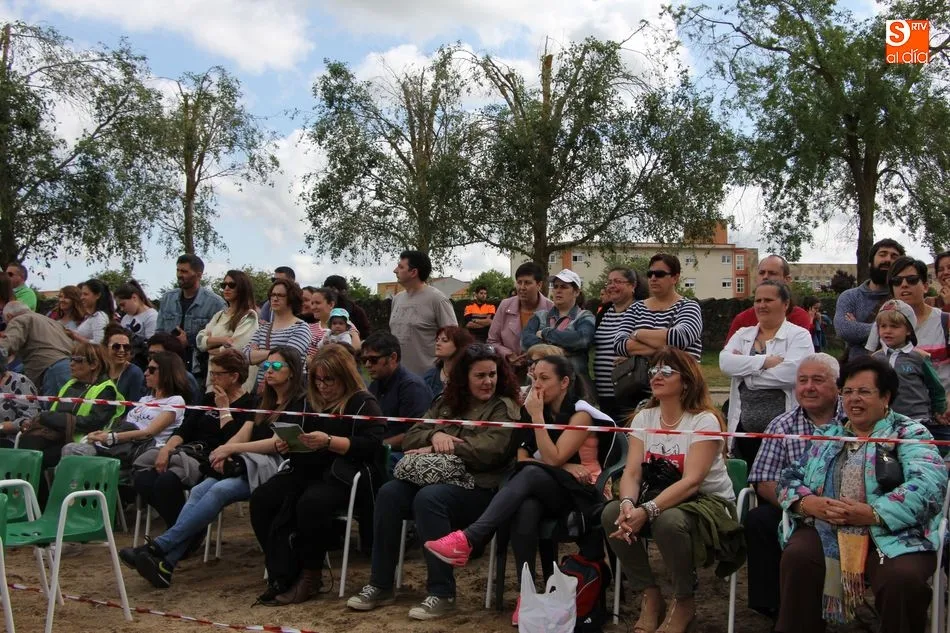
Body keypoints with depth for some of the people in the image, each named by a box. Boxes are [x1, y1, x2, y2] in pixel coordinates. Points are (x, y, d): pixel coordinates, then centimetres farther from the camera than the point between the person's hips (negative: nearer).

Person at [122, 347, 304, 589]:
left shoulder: (299, 403, 1)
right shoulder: (264, 402, 23)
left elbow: (278, 442, -10)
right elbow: (242, 435, 13)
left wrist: (232, 449, -14)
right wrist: (223, 452, -9)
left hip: (271, 469, -6)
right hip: (246, 466, 6)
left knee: (219, 490, -30)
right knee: (200, 490, -21)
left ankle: (157, 548, -33)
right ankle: (166, 563, -33)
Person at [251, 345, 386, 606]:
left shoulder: (363, 404, -1)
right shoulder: (311, 403, 20)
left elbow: (372, 445, -15)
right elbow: (298, 448, 31)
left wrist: (329, 441, -24)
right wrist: (286, 445, 6)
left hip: (344, 475, -7)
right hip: (308, 471, 7)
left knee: (310, 504, -36)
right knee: (261, 500, -16)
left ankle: (309, 576, -16)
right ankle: (284, 574, -13)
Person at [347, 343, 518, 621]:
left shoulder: (504, 407, 1)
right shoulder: (445, 404, 19)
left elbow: (489, 449, -15)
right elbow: (410, 437, 12)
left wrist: (435, 450, -13)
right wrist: (435, 435, -11)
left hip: (480, 488, -6)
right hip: (439, 479, 6)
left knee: (428, 498, -34)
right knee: (390, 492, -22)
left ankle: (442, 594, -26)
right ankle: (381, 585, -13)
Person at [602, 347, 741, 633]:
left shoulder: (705, 421, -15)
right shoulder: (643, 418, 2)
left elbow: (691, 482, -26)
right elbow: (631, 473, -7)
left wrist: (647, 511, -38)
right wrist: (628, 503, -31)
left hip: (709, 502, -5)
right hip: (662, 499, 5)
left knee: (669, 521, -37)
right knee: (611, 513, -22)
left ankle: (684, 601, -9)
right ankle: (650, 595, -4)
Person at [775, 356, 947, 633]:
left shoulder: (909, 434, 8)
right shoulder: (827, 435, 23)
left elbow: (929, 483, -10)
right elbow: (790, 478, 18)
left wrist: (872, 513, -20)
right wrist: (807, 502, -7)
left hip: (893, 535, -3)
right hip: (826, 531, 3)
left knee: (902, 578, -32)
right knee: (796, 556, -27)